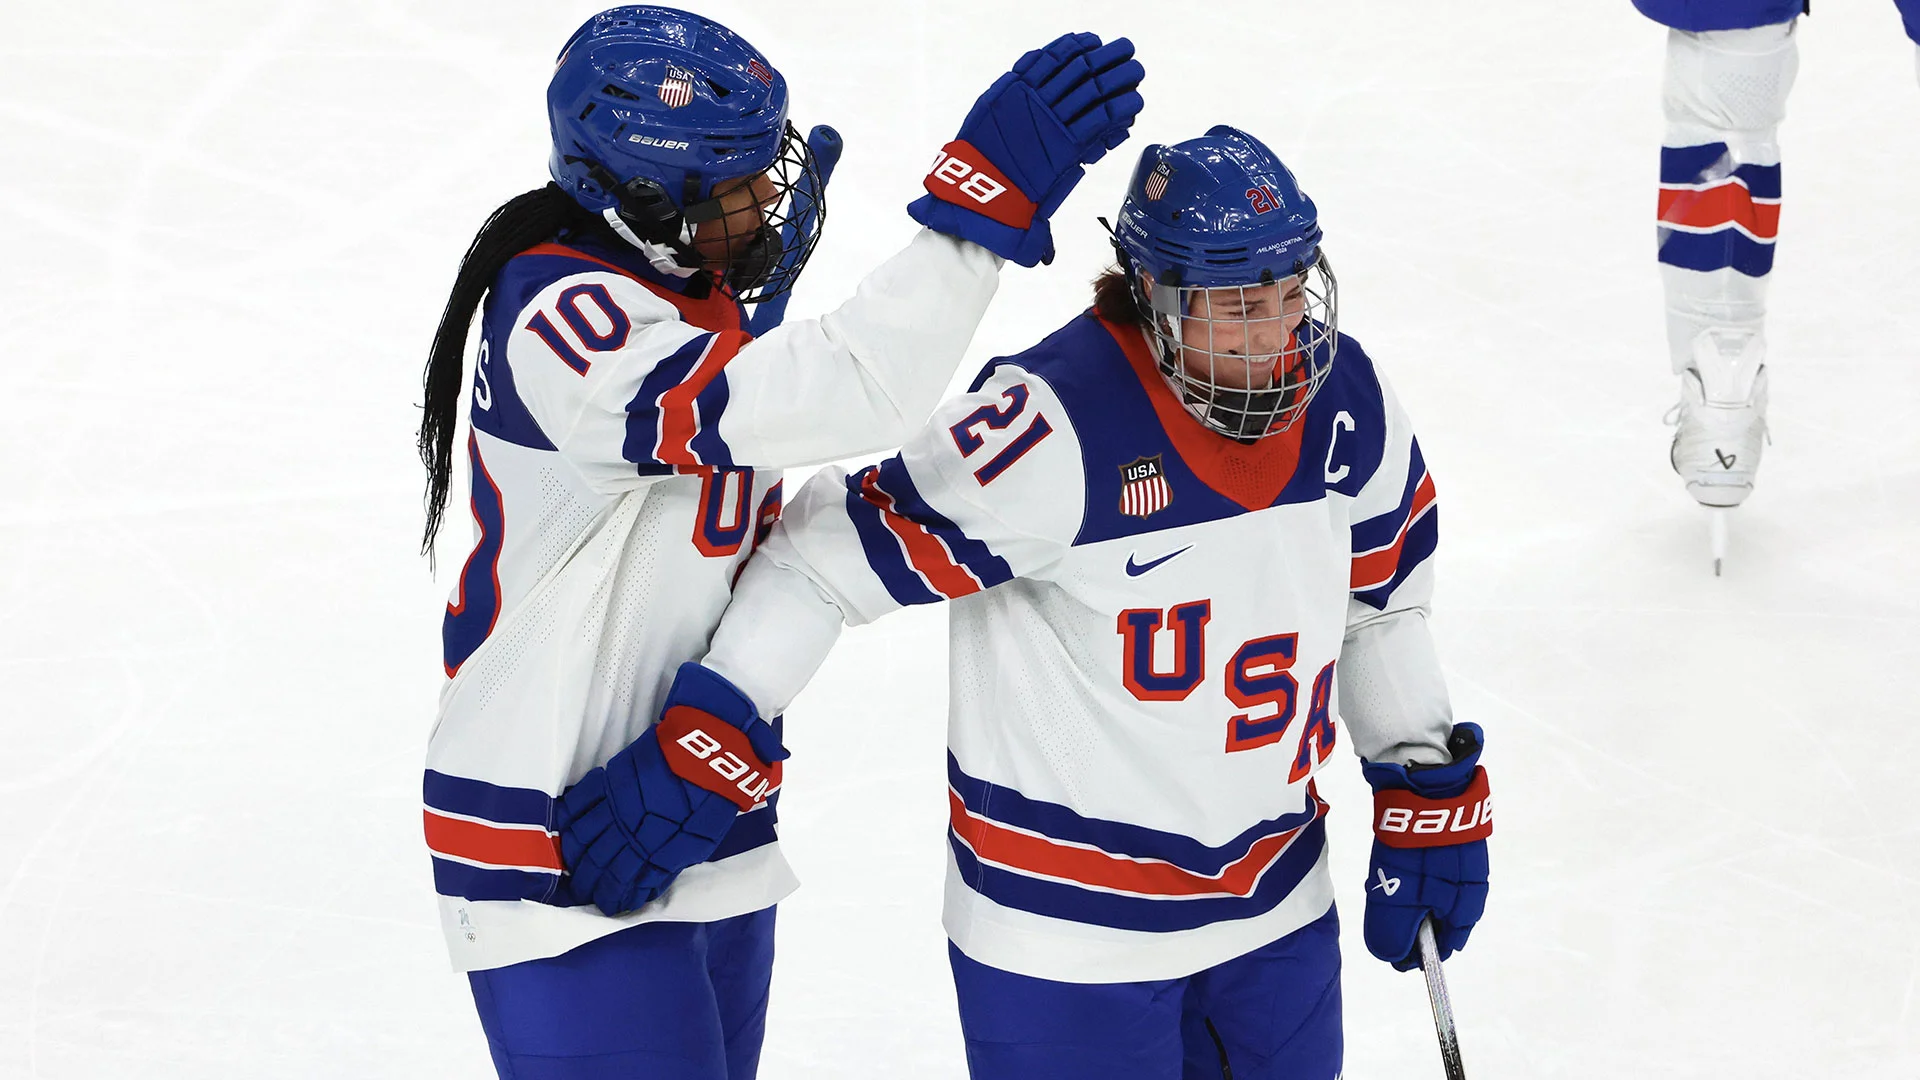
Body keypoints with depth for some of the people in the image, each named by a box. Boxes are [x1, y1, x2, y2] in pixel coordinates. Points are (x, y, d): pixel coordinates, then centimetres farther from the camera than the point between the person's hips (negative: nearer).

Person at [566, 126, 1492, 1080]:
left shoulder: (1347, 404, -5)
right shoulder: (1059, 428, -26)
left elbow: (1381, 603, 12)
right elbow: (833, 554, -22)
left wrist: (1431, 798, 12)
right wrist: (701, 753, -25)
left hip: (1278, 903, 6)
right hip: (1070, 930, -6)